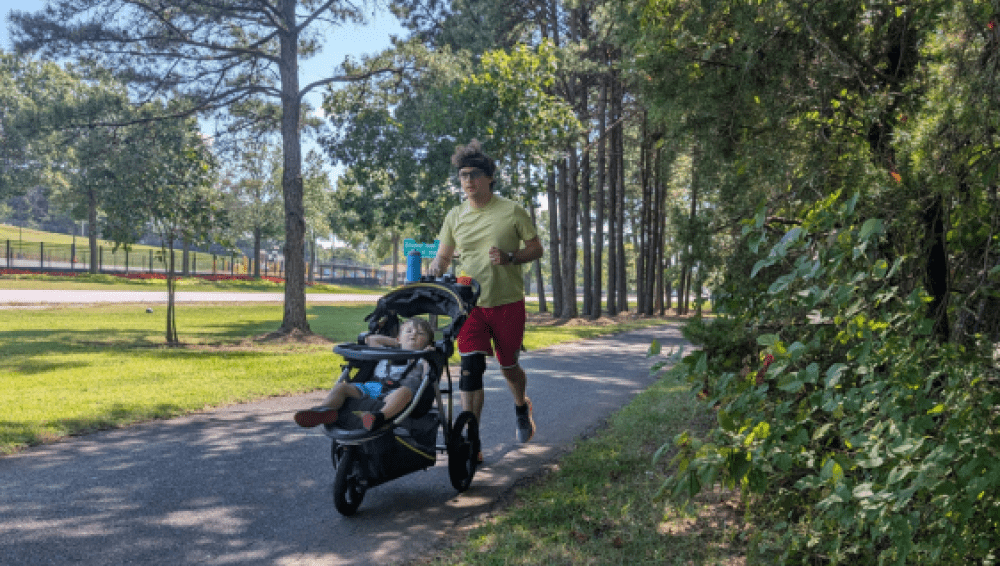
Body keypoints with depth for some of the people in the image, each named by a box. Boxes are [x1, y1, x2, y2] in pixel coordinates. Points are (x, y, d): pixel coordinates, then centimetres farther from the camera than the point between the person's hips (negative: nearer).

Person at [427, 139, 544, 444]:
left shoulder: (512, 211, -4)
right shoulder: (455, 216, 5)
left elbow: (536, 249, 1)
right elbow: (443, 256, 12)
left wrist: (509, 257, -19)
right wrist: (436, 266, -12)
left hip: (507, 304, -1)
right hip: (470, 304, 2)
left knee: (508, 366, 12)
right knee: (470, 367, -12)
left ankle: (521, 406, 46)